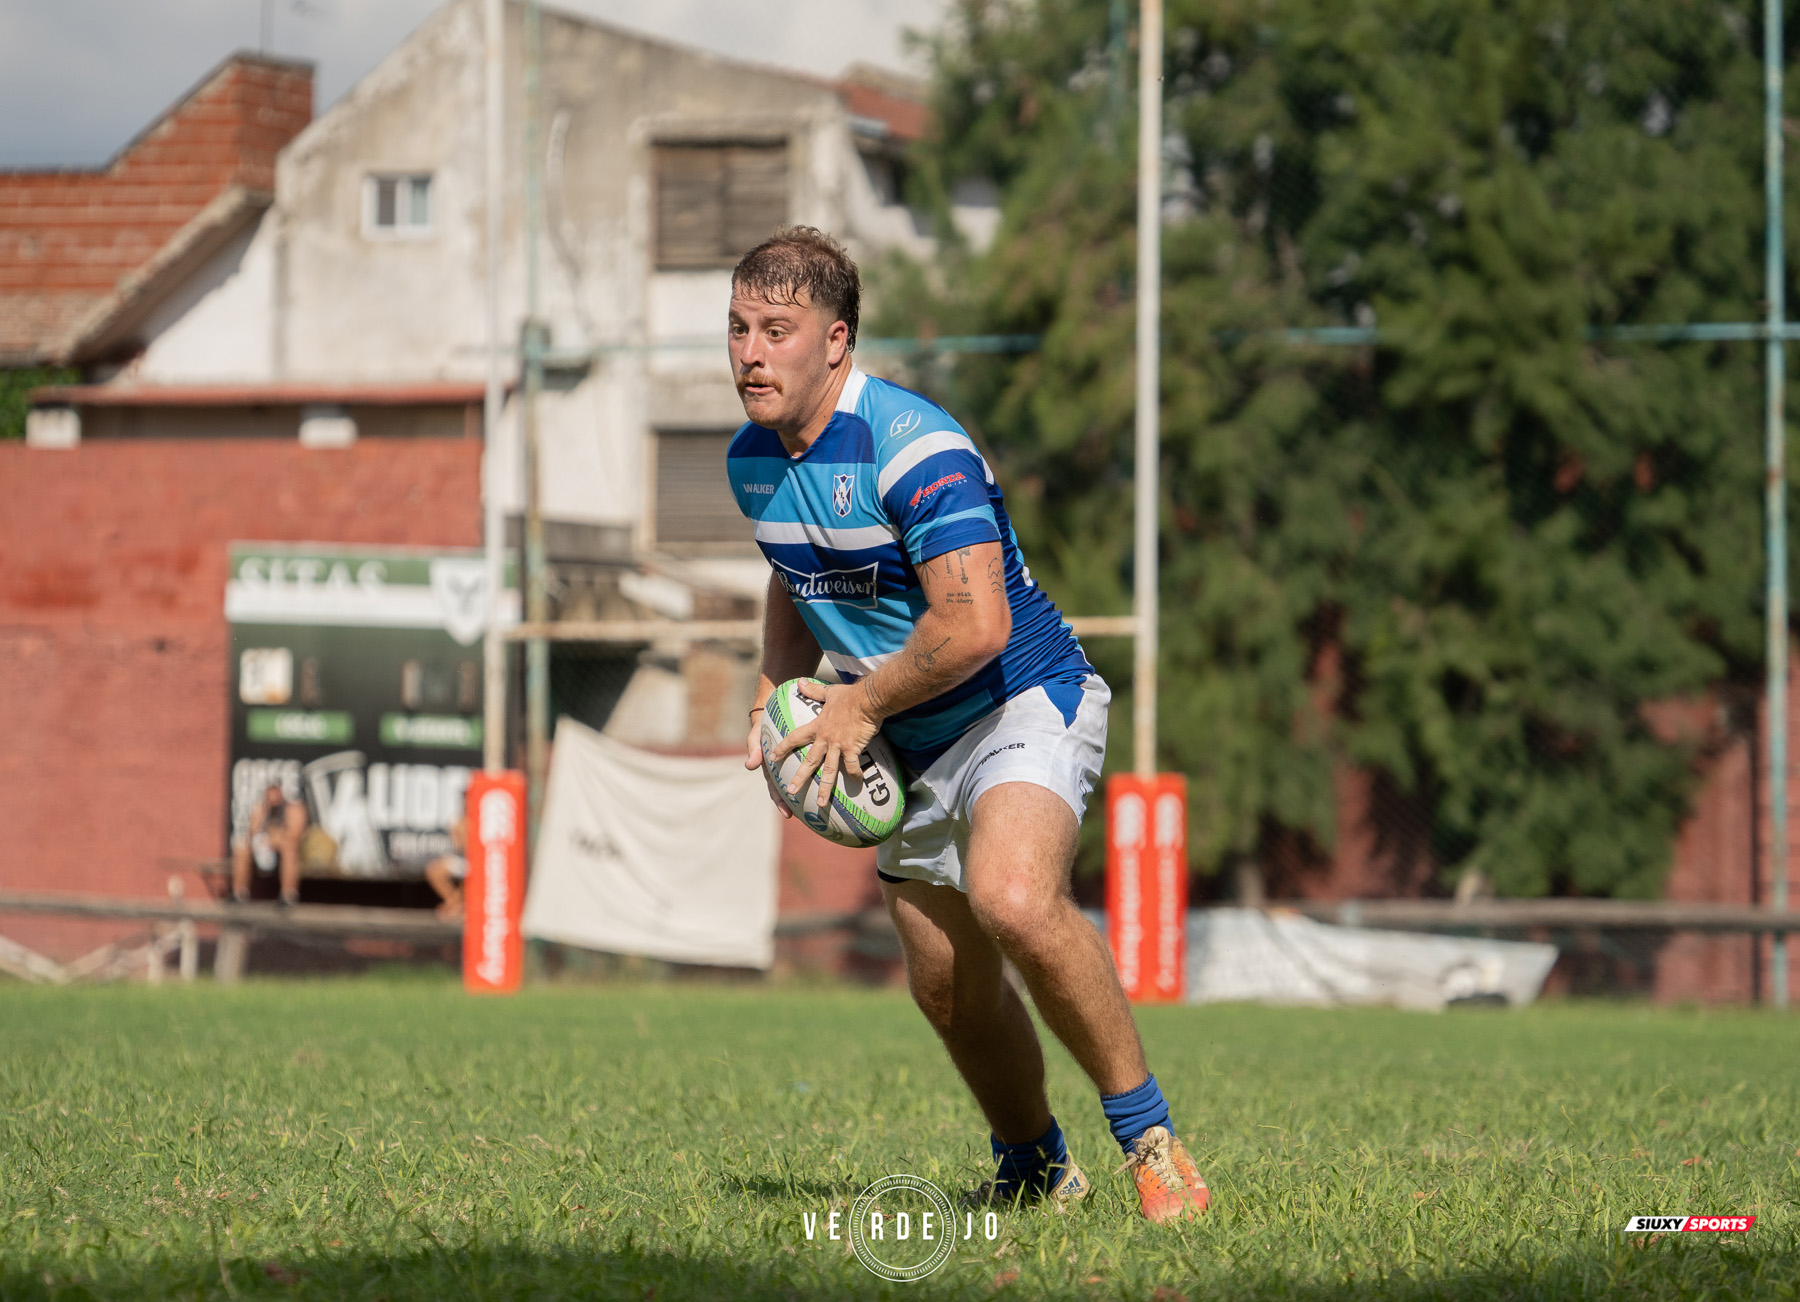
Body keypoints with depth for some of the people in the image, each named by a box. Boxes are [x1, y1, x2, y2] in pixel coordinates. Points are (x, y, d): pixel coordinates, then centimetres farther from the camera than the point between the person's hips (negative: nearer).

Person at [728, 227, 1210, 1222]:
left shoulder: (914, 446, -24)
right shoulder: (752, 461, 3)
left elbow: (975, 624, -31)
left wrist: (860, 704, -19)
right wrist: (776, 696, 7)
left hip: (1025, 703, -8)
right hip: (910, 749, 8)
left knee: (1012, 899, -33)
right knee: (947, 987, 8)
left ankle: (1149, 1139, -20)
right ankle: (1033, 1172, 31)